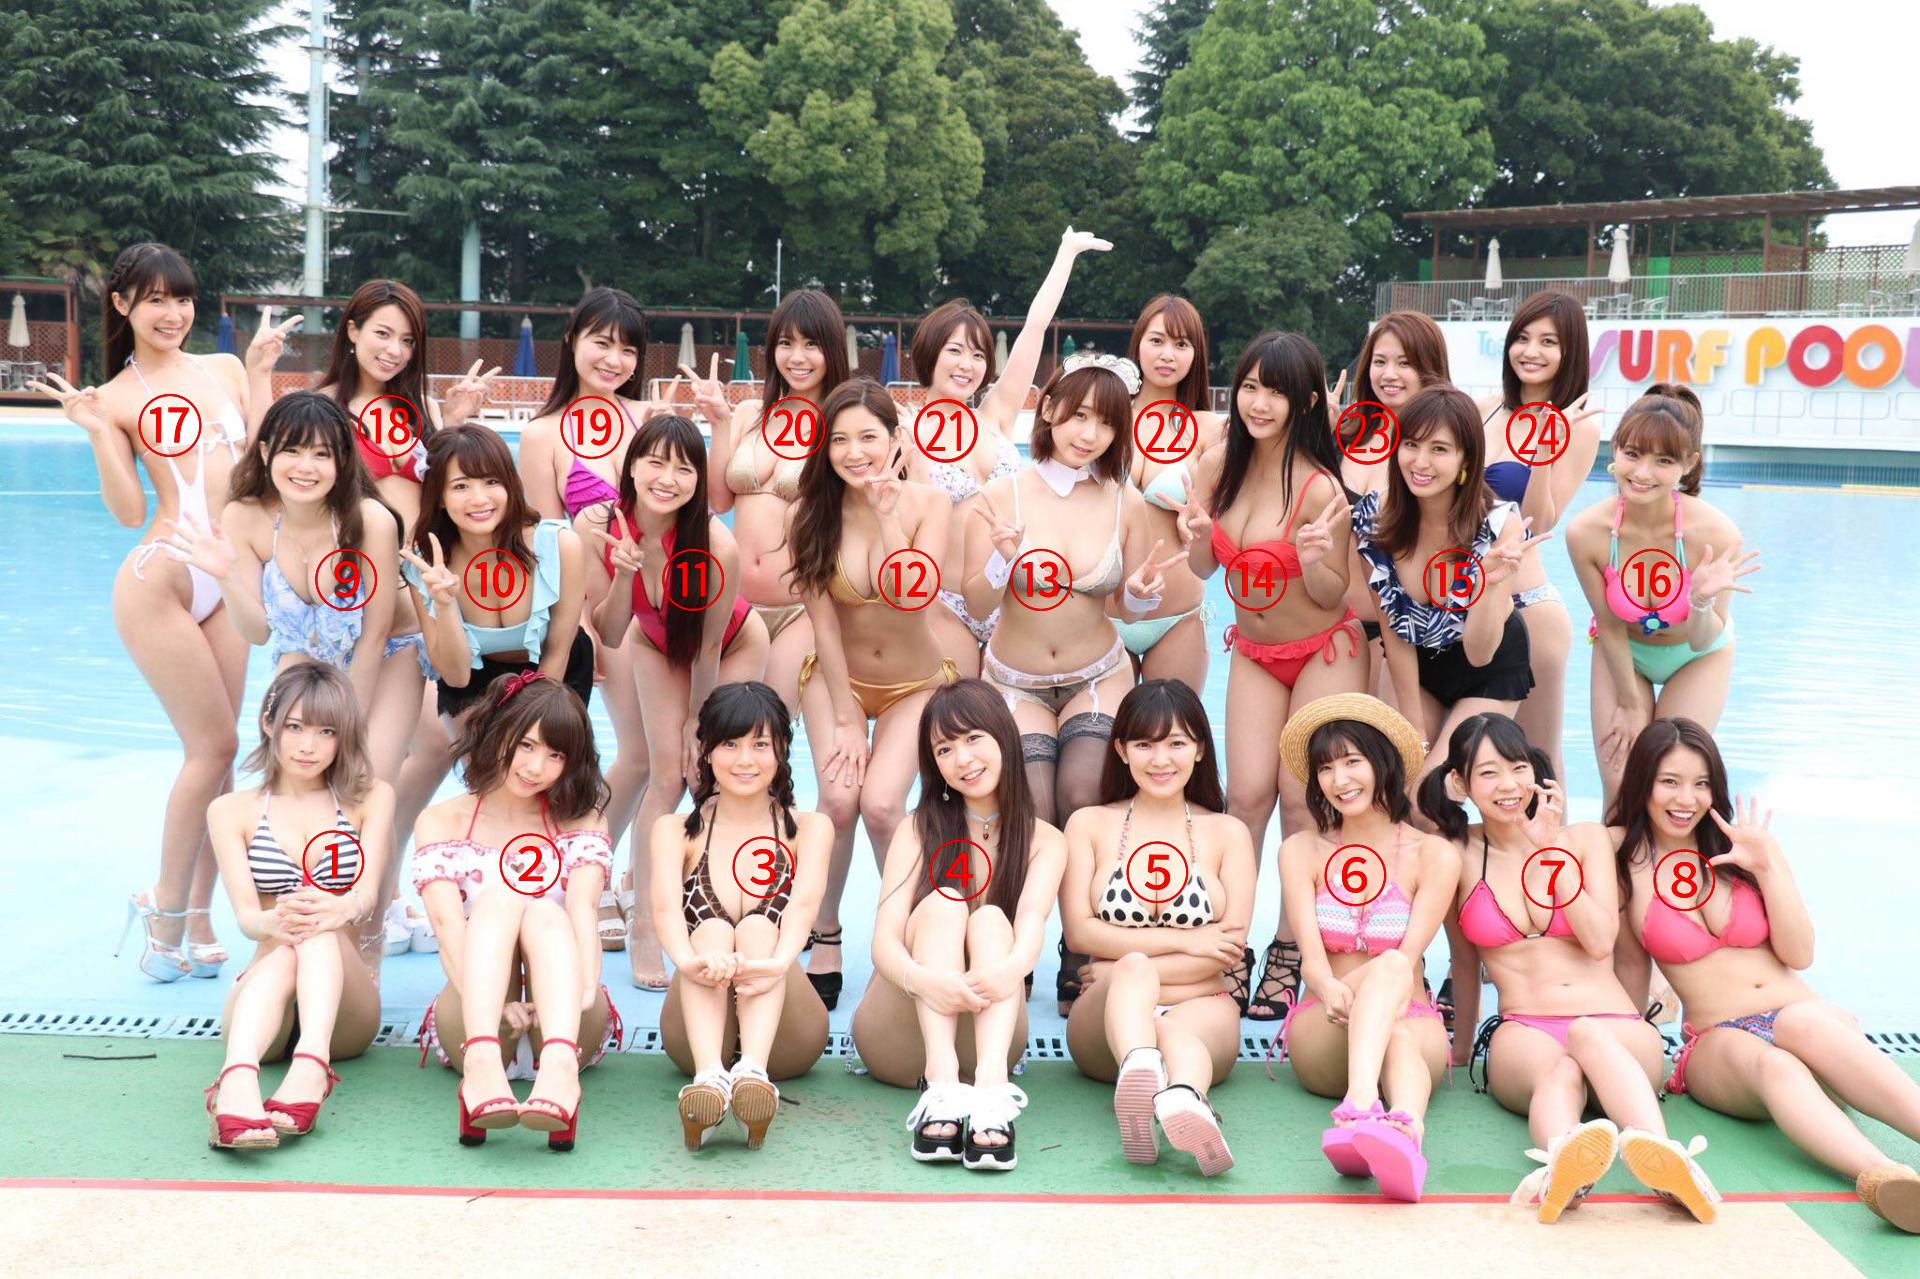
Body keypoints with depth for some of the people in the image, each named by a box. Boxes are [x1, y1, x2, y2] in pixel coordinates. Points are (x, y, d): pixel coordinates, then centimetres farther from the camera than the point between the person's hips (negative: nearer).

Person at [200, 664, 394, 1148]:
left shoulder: (371, 798, 10)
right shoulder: (232, 811, 10)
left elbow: (368, 893, -7)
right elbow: (245, 914, -7)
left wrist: (340, 910, -34)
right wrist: (272, 923, -34)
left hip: (346, 1006, 1)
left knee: (321, 931, -32)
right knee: (285, 950, -36)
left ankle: (311, 1065, -57)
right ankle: (237, 1083, -63)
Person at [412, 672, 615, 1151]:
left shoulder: (582, 821, 13)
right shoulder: (440, 822, 9)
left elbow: (583, 907, -8)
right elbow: (447, 921, -9)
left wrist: (585, 988, -29)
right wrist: (491, 997, -29)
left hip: (564, 1022, 1)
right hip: (473, 1020, 0)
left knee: (543, 911, -28)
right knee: (499, 896, -26)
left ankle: (560, 1066, -57)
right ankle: (482, 1065, -54)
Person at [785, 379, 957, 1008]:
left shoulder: (929, 503, -14)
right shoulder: (810, 514, -12)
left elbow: (912, 598, -26)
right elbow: (824, 622, -11)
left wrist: (887, 515, -30)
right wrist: (845, 719, -12)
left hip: (916, 683, -1)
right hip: (837, 677, 1)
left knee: (880, 804, -21)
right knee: (839, 798, -22)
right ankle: (825, 939, 1)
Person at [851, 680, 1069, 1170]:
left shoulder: (1045, 842, 3)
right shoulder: (918, 830, 1)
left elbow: (1031, 922, -18)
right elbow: (884, 941, -13)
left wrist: (1012, 967, -43)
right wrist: (922, 979, -37)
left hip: (986, 1031, 0)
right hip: (897, 1036, 0)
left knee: (990, 920, -26)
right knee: (942, 903, -24)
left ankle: (991, 1089, -52)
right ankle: (941, 1084, -47)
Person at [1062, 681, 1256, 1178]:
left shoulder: (1227, 833, 14)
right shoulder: (1088, 825, 14)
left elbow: (1230, 947, 3)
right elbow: (1079, 932, 2)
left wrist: (1119, 970, -5)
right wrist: (1183, 940, -5)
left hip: (1203, 1010, 1)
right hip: (1107, 1022, 0)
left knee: (1178, 1033, -36)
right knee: (1134, 971, -36)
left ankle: (1183, 1101, -71)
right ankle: (1139, 1068, -68)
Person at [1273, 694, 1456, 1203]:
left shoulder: (1433, 855, 5)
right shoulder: (1301, 851, 8)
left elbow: (1410, 954, -6)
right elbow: (1311, 954, -5)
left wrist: (1365, 998, -26)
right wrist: (1333, 992, -28)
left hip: (1414, 1023, 0)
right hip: (1321, 1034, 0)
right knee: (1388, 965, -34)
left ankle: (1359, 1112, -69)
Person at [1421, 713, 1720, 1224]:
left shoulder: (1586, 838, 12)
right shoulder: (1458, 854, 11)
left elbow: (1600, 941, -3)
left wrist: (1551, 849, -4)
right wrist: (1465, 1039, 28)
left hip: (1618, 1029, 1)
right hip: (1523, 1033, 0)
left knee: (1588, 1035, -38)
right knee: (1559, 1071, -38)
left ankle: (1665, 1159, -66)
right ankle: (1562, 1162, -72)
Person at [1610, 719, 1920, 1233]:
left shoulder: (1748, 846, 9)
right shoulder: (1623, 866, 5)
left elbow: (1800, 954, 3)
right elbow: (1630, 968, 15)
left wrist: (1765, 867, -6)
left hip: (1804, 1017, 1)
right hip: (1716, 1044, -1)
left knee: (1806, 1026, -37)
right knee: (1770, 1063, -38)